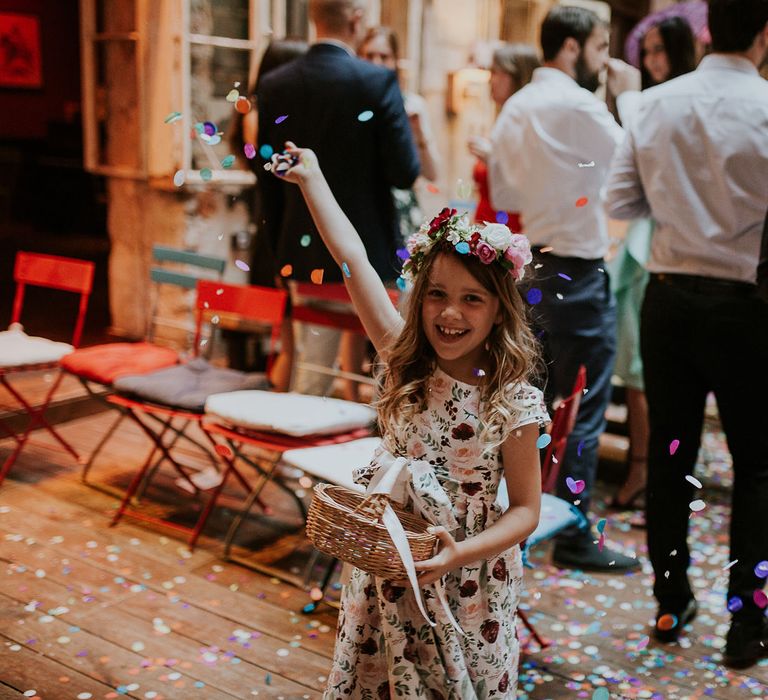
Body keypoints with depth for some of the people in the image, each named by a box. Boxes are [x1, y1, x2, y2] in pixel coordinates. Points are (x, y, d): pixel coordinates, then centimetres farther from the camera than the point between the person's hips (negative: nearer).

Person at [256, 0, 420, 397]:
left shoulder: (274, 85, 2)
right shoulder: (378, 82, -12)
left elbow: (268, 181, 7)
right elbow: (405, 173, -13)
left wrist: (282, 251, 16)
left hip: (304, 252, 5)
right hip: (367, 252, -4)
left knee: (312, 366, 14)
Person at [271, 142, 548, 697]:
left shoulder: (515, 402, -15)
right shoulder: (404, 363, -7)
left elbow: (526, 510, -11)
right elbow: (352, 256, -5)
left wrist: (459, 554, -26)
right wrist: (311, 176, -1)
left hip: (467, 583, -3)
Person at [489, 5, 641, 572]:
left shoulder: (515, 108, 10)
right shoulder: (578, 105, -15)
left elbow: (504, 195, 14)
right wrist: (629, 98, 2)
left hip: (532, 265, 9)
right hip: (577, 272, -9)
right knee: (583, 411, -2)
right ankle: (574, 537, 5)